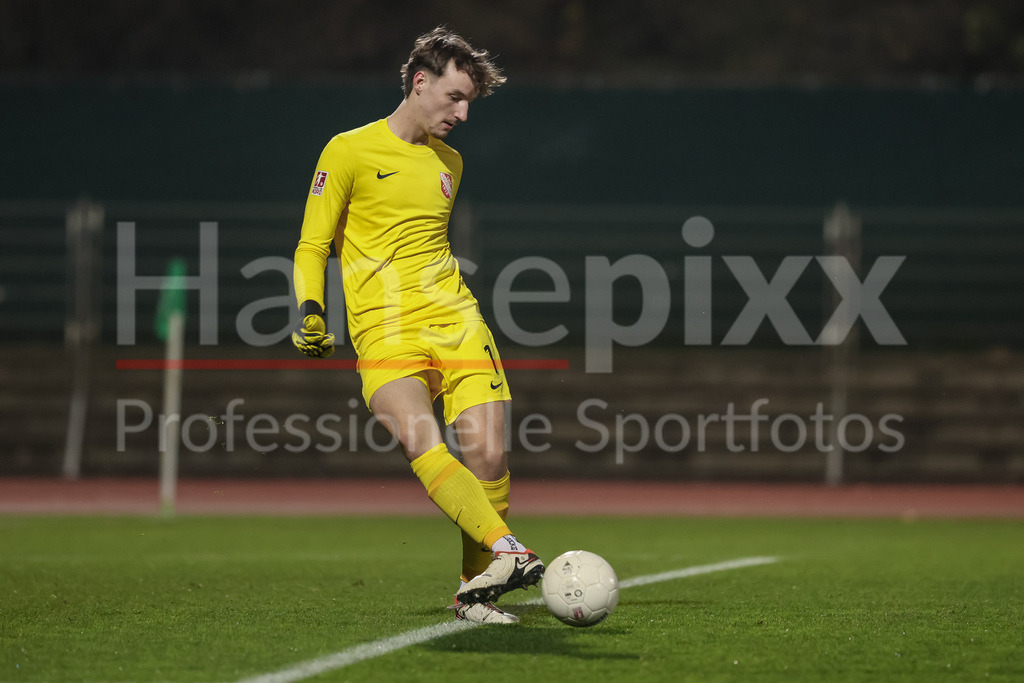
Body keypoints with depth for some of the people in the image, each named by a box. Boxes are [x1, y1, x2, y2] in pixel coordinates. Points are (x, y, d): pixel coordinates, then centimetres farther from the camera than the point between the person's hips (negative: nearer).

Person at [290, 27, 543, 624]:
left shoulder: (450, 164, 20)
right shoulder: (349, 151, 2)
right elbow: (312, 247, 3)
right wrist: (311, 316, -11)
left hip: (456, 321, 5)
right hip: (384, 330, -5)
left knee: (487, 452, -9)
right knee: (421, 440, -28)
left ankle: (477, 591, 4)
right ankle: (508, 551, -42)